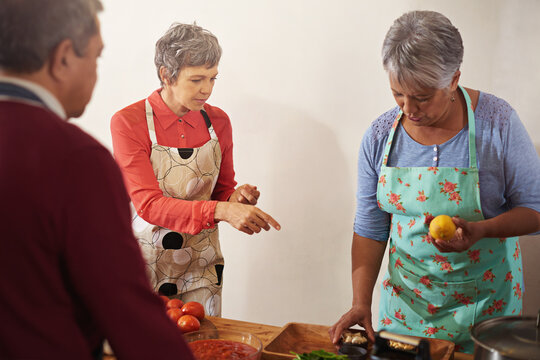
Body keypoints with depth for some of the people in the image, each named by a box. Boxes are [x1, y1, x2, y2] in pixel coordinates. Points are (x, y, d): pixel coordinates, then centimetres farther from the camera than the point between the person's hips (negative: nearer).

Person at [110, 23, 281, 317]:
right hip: (144, 262, -3)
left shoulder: (218, 122, -1)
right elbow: (149, 204, -23)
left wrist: (235, 197, -15)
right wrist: (220, 210, -36)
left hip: (200, 266, 3)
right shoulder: (128, 123, -14)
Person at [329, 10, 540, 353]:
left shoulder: (497, 122, -16)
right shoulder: (380, 136, -9)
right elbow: (370, 229, -3)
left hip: (484, 299, -2)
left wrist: (479, 230, -27)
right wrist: (361, 303, -11)